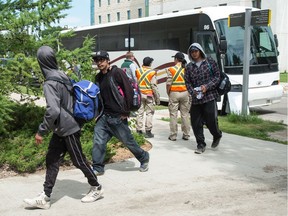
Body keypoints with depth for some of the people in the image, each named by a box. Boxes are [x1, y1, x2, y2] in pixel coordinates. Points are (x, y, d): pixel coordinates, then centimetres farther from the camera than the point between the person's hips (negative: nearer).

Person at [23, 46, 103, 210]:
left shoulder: (50, 83, -22)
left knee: (79, 160, 7)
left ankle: (96, 188, 25)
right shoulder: (63, 76, 4)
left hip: (68, 129, -9)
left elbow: (53, 110, -30)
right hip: (62, 129, 9)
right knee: (52, 160, 9)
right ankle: (45, 197, 14)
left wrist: (41, 131, -20)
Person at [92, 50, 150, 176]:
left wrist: (126, 112, -12)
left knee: (128, 140, 6)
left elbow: (129, 91, -13)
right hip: (104, 116, 6)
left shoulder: (117, 73, -9)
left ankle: (144, 158, 29)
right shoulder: (98, 78, 12)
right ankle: (98, 168, 10)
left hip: (117, 117, -6)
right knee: (98, 141, -2)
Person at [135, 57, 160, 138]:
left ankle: (139, 130, 14)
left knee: (140, 112, 10)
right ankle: (148, 131, 2)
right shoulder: (152, 73, -8)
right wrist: (157, 98, -4)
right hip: (149, 95, -4)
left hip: (139, 94, 4)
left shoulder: (138, 71, 4)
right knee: (149, 113, 3)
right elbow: (154, 86, -9)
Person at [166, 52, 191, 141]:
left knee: (173, 115, 4)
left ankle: (173, 135, 6)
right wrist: (189, 93, 12)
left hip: (174, 93, -3)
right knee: (185, 114, 10)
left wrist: (168, 93, 4)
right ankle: (186, 135, 15)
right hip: (185, 93, 3)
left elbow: (168, 83, -10)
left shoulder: (171, 69, -7)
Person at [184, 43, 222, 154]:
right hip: (195, 99, 3)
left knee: (211, 120, -6)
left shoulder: (210, 62, 4)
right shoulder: (189, 66, 11)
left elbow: (217, 76, 1)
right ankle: (201, 145, 15)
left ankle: (217, 136, 27)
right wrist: (193, 92, -11)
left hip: (209, 97, -3)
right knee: (196, 122, 2)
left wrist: (207, 86, -13)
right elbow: (187, 82, 9)